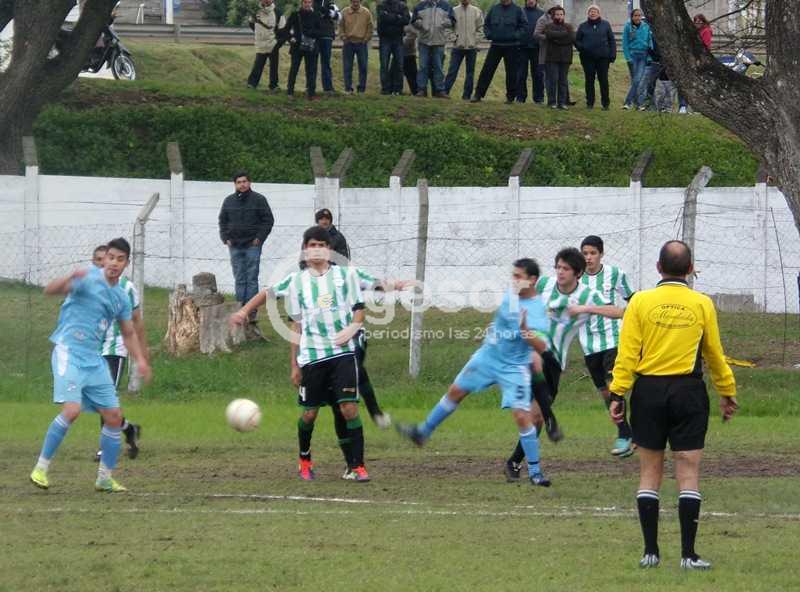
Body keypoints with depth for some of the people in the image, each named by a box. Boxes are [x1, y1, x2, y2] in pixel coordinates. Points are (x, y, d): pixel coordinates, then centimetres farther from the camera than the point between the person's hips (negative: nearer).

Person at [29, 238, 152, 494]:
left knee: (114, 416, 4)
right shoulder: (88, 279, -8)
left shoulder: (121, 297, 13)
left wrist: (140, 359, 10)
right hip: (68, 352, -7)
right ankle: (41, 467, -11)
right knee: (72, 409, -23)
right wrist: (71, 278, -40)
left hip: (94, 359, 7)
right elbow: (50, 290, -20)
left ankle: (105, 477, 16)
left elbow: (128, 334, 25)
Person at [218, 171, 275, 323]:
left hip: (252, 246, -4)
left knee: (251, 279, -5)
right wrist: (226, 238, 5)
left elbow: (268, 220, 1)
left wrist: (259, 238, -6)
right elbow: (222, 221, 18)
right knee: (239, 280, 6)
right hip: (235, 246, 4)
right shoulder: (229, 201, 10)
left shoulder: (258, 200, 0)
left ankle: (251, 313, -5)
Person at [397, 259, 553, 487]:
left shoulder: (538, 310, -21)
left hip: (514, 368, -6)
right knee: (456, 391, 17)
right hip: (488, 356, 6)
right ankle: (423, 431, 37)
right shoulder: (511, 295, -4)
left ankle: (535, 472, -3)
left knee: (522, 416, -15)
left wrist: (528, 334, -46)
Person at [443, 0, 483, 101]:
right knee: (452, 70, -6)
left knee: (470, 72, 5)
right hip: (457, 47, -1)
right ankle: (445, 91, -6)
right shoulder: (454, 11, 1)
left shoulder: (476, 11, 2)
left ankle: (467, 94, 10)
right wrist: (453, 38, -6)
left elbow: (480, 28, 7)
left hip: (471, 47, 1)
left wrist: (475, 39, -4)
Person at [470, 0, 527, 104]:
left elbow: (524, 25, 1)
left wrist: (516, 35, -12)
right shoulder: (494, 9, 7)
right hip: (496, 45, 2)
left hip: (511, 46, -2)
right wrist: (488, 34, -1)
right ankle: (478, 94, 1)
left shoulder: (517, 10, -1)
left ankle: (510, 96, 13)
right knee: (487, 69, -2)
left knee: (511, 72, 3)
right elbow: (486, 24, 16)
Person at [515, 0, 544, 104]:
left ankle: (539, 98, 8)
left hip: (537, 48, 0)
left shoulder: (542, 14, 8)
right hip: (522, 48, 0)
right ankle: (520, 97, 8)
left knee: (538, 74, 2)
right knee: (521, 74, 2)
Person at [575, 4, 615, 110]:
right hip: (588, 58, 1)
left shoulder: (605, 25, 7)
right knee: (589, 81, 4)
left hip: (603, 58, -1)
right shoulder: (583, 26, 8)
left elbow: (612, 40, 8)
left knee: (603, 80, -1)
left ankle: (605, 103, 5)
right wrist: (582, 48, -8)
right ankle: (590, 103, 11)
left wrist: (612, 54, -1)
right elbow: (577, 41, 12)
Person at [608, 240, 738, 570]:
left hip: (648, 392, 0)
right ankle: (688, 553, -2)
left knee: (650, 472, 8)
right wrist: (727, 393, 20)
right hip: (689, 392, 0)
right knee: (688, 474, 1)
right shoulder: (702, 305, 0)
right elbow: (715, 355, 8)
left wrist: (617, 394, -3)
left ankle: (650, 551, 7)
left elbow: (627, 353, -6)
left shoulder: (641, 302, -3)